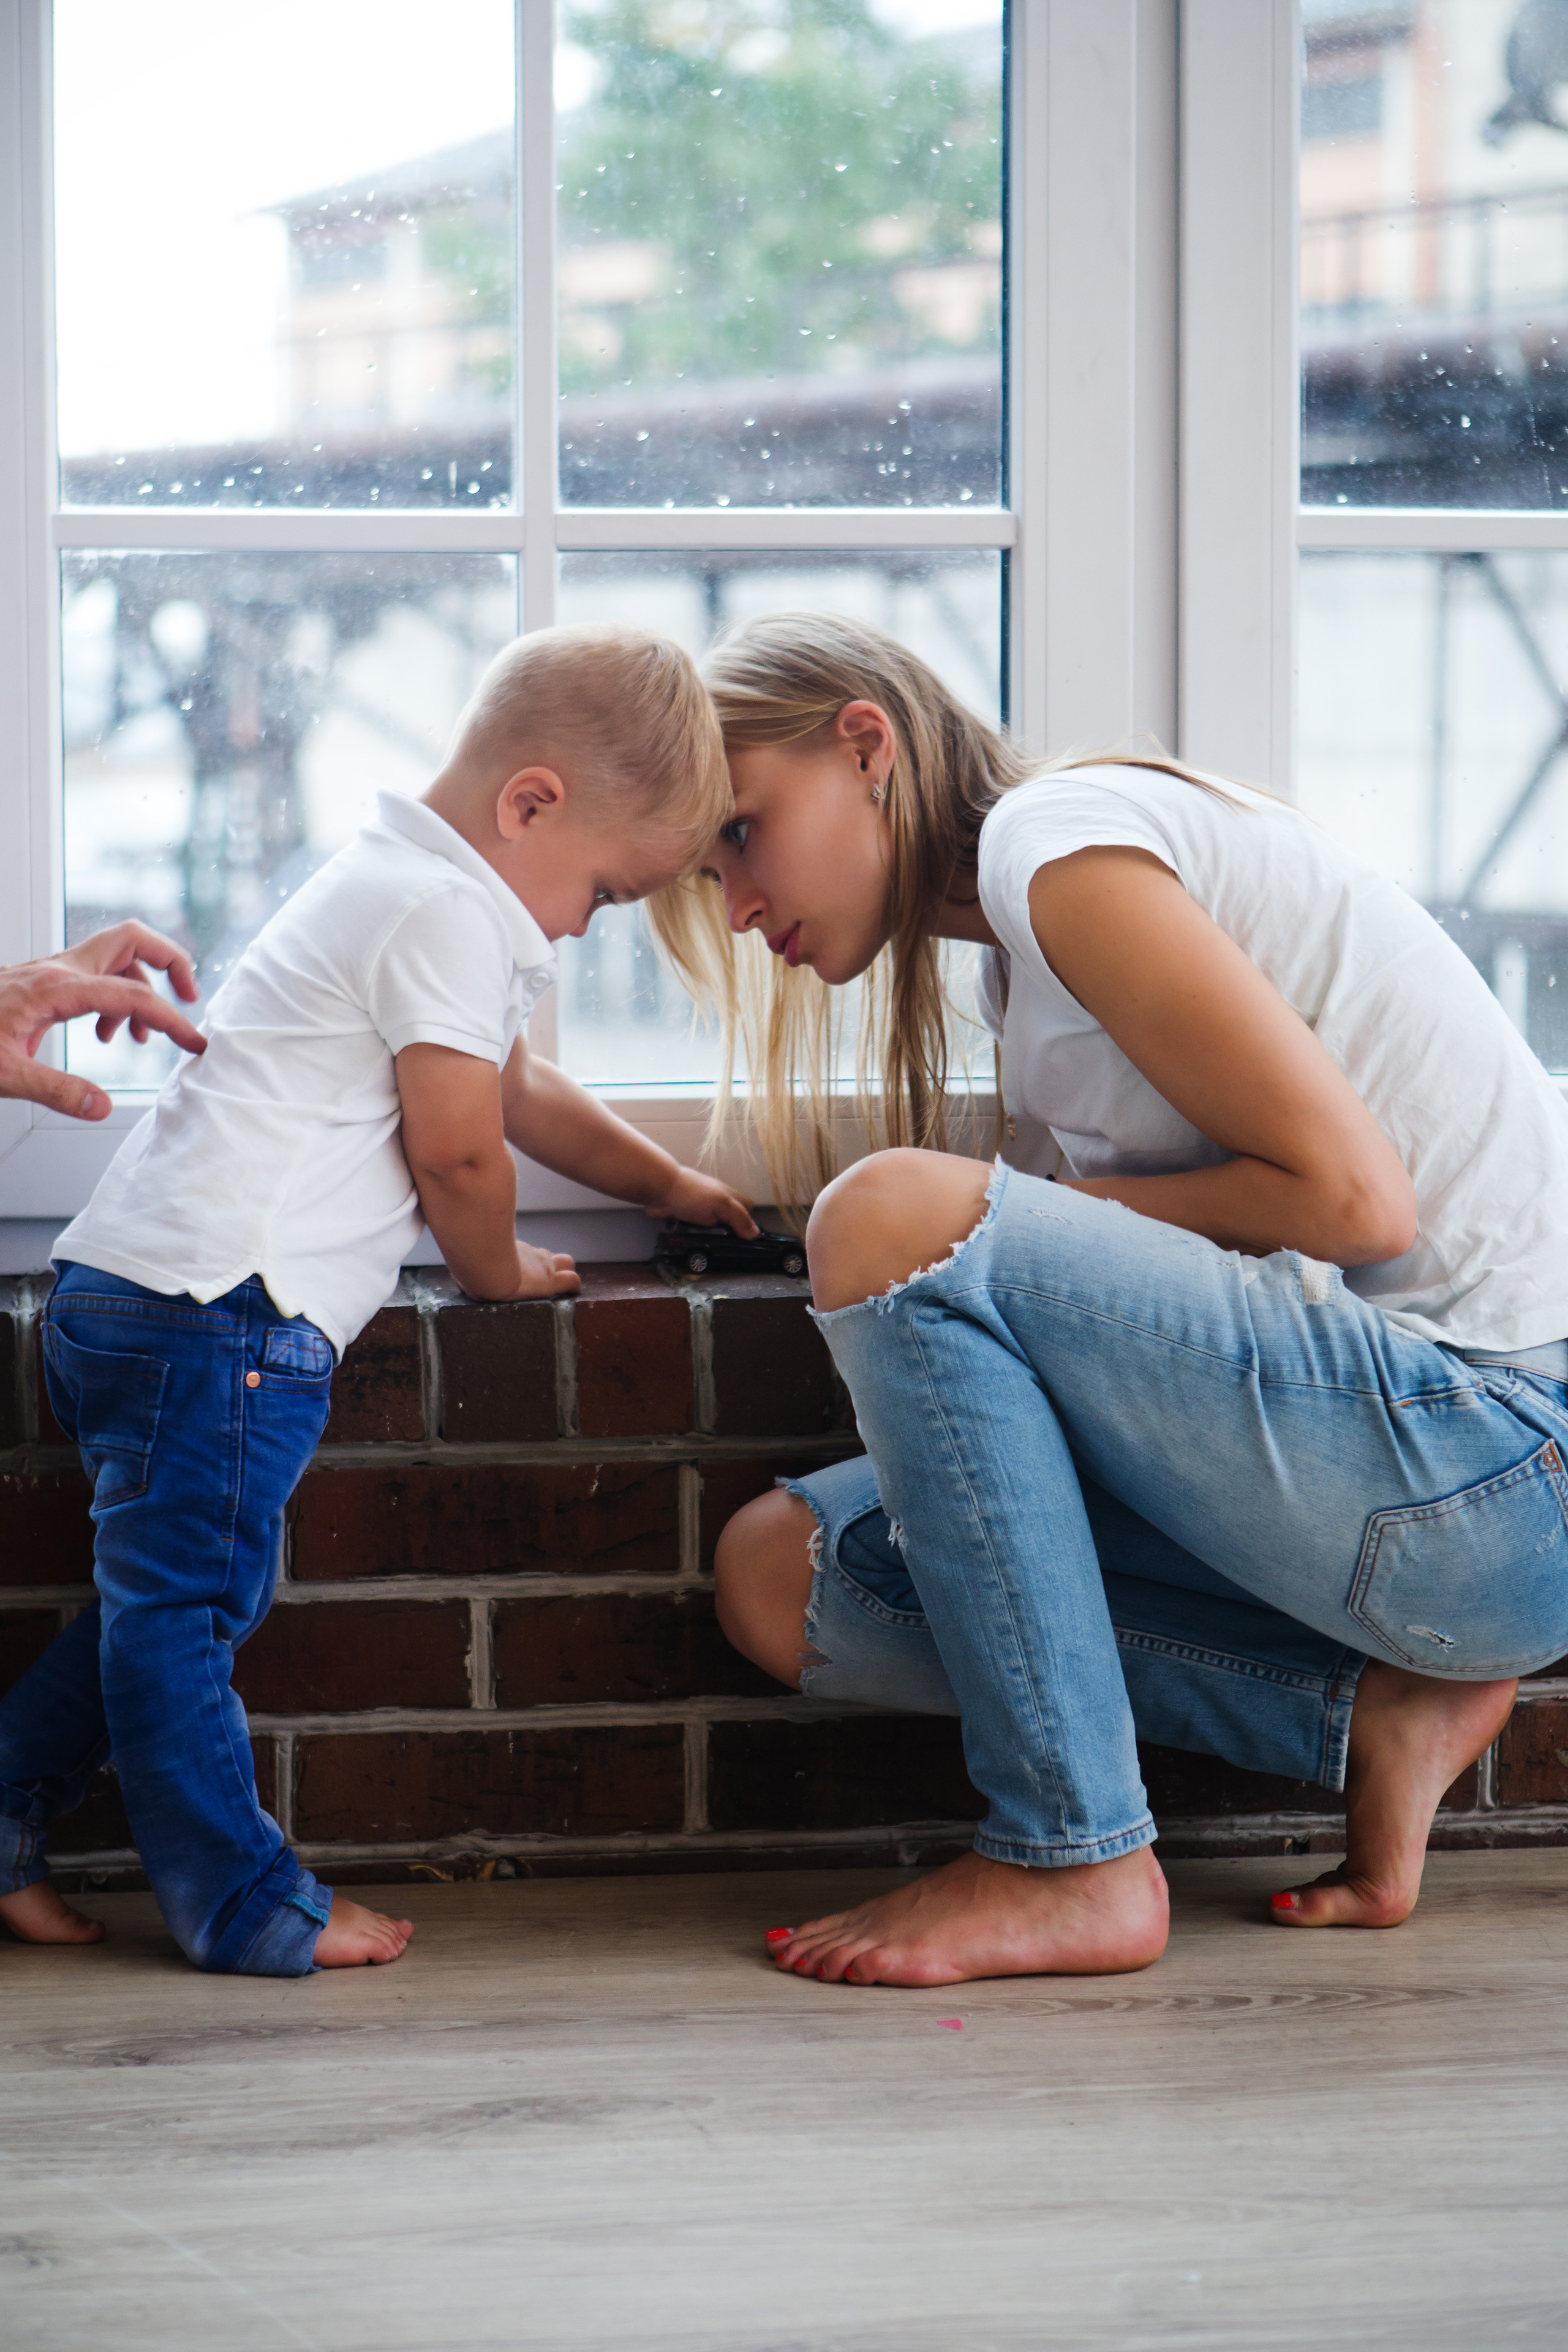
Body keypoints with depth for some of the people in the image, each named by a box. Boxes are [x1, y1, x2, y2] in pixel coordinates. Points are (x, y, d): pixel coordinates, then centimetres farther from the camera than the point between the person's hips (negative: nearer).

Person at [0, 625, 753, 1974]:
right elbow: (456, 1147, -10)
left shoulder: (408, 893, 24)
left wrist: (664, 1183, 45)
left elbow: (514, 1089, 38)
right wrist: (500, 1268, 10)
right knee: (184, 1598, -6)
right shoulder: (445, 919, -11)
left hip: (143, 1291, 11)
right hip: (213, 1305, -11)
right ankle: (243, 1903, -5)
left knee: (165, 1595, 15)